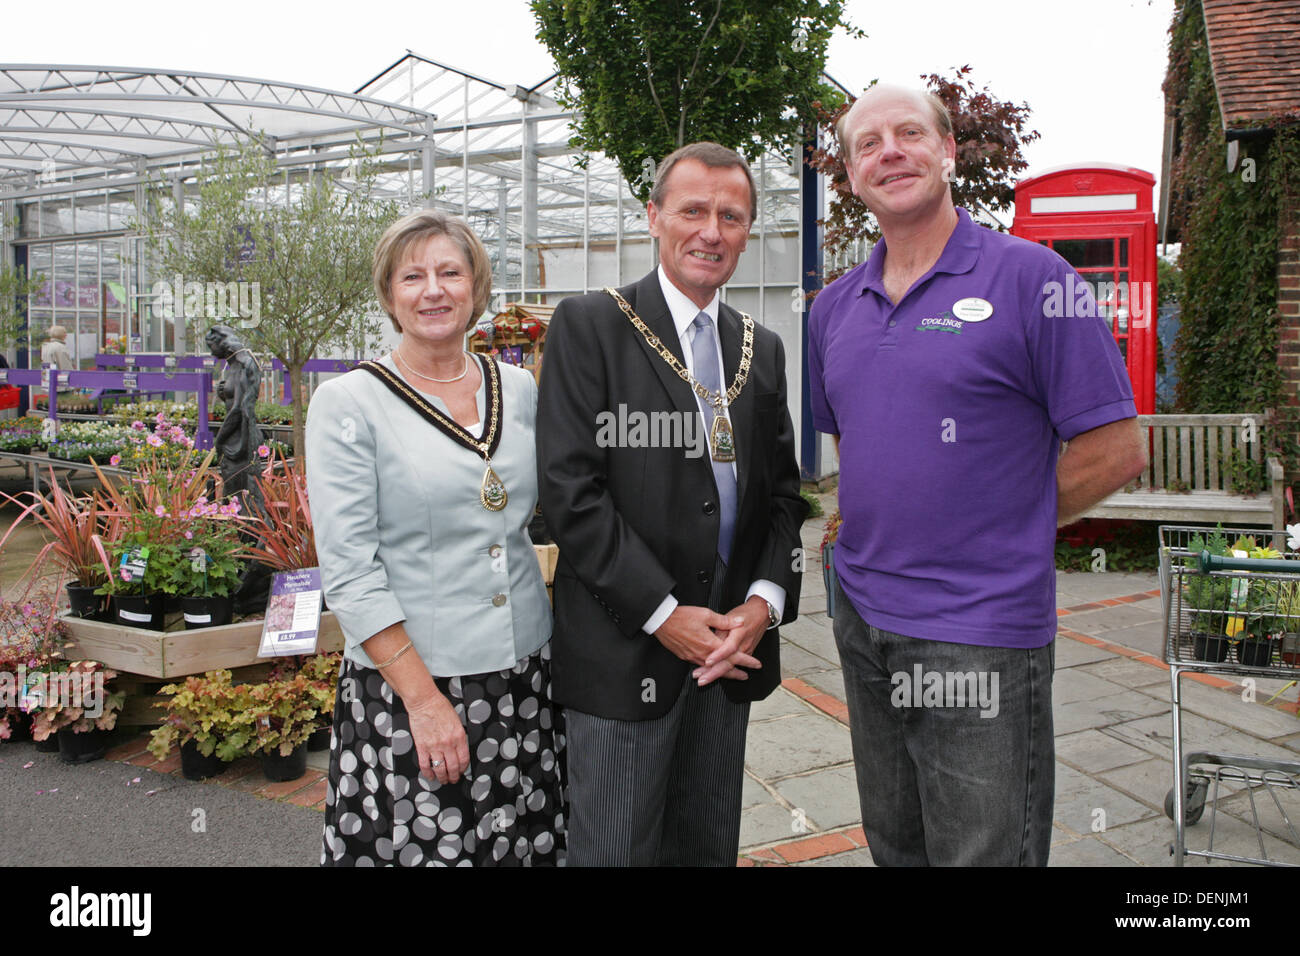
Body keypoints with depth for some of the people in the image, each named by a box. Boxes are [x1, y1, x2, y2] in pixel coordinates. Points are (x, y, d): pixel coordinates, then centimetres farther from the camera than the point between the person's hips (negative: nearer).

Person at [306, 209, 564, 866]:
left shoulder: (519, 389, 6)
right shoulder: (347, 403, -7)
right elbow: (348, 570, -12)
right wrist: (424, 698, -14)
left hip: (524, 679, 4)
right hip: (404, 687, -4)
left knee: (525, 846, 13)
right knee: (418, 846, 7)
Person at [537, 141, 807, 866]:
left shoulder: (763, 349, 12)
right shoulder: (590, 326, -6)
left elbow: (783, 491, 11)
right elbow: (571, 488, -14)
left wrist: (765, 601, -6)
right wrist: (663, 614, -15)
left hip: (732, 644, 5)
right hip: (625, 652, -5)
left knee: (712, 847, 19)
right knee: (615, 850, 8)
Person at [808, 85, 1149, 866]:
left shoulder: (1028, 276, -9)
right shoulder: (834, 306, 9)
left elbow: (1117, 450, -9)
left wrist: (999, 530, -2)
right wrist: (878, 524, 9)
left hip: (981, 634, -6)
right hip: (863, 617, 6)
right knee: (893, 845, 21)